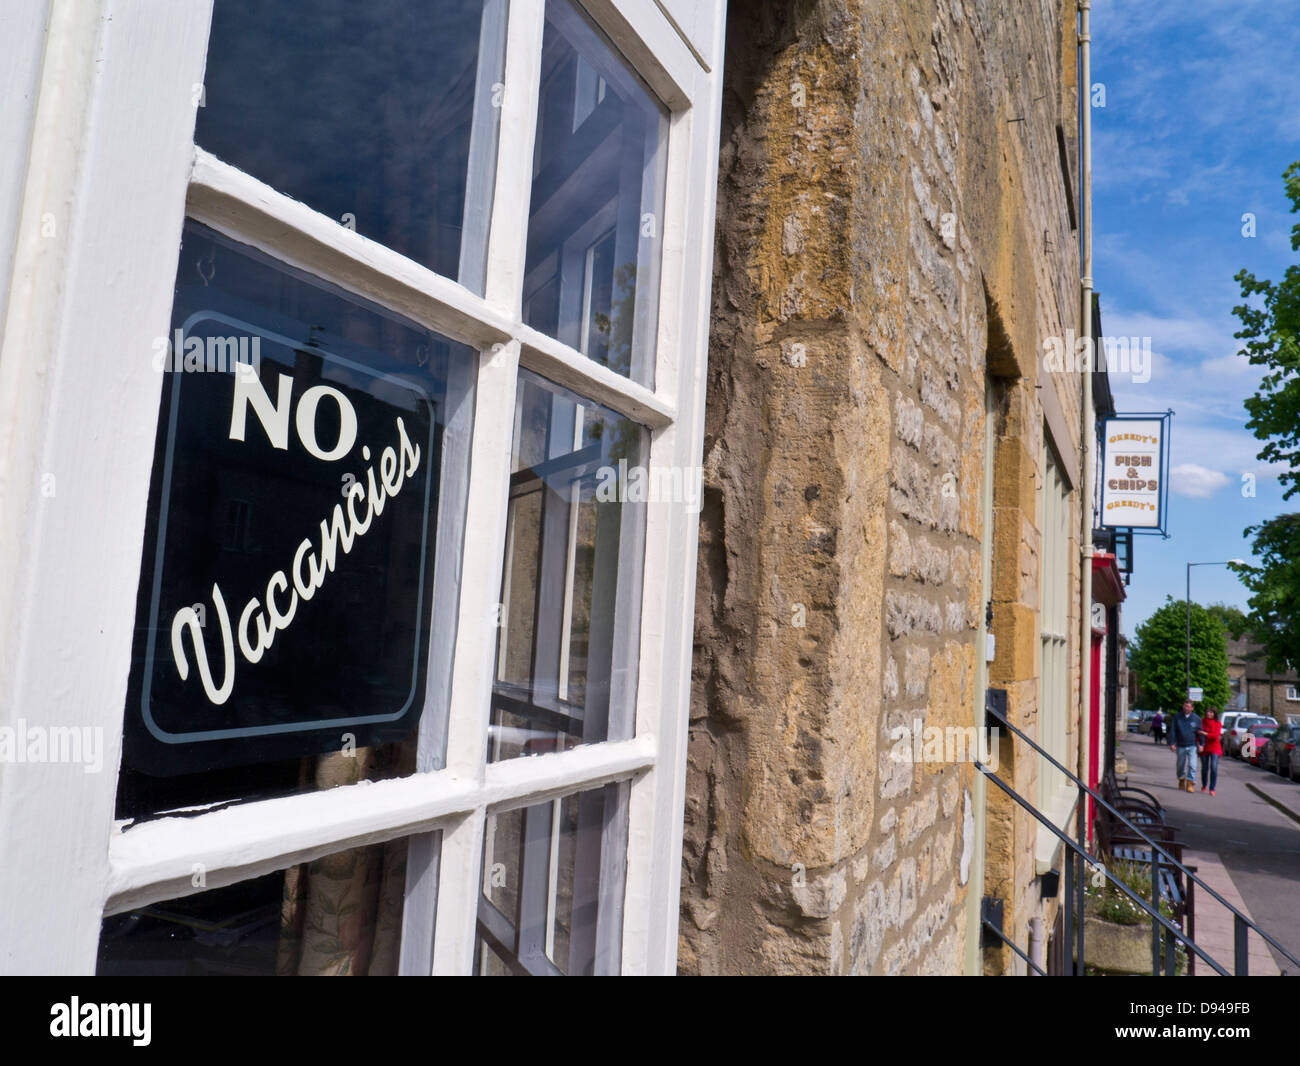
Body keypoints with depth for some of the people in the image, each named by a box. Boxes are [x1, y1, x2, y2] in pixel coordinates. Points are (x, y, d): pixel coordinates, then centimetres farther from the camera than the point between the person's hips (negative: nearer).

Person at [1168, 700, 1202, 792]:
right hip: (1180, 746, 1)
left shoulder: (1196, 719, 5)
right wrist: (1172, 743, -6)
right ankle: (1181, 781, 29)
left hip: (1192, 746, -1)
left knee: (1192, 765, -11)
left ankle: (1190, 784, -8)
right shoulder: (1176, 718, 3)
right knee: (1181, 766, 11)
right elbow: (1172, 731, 2)